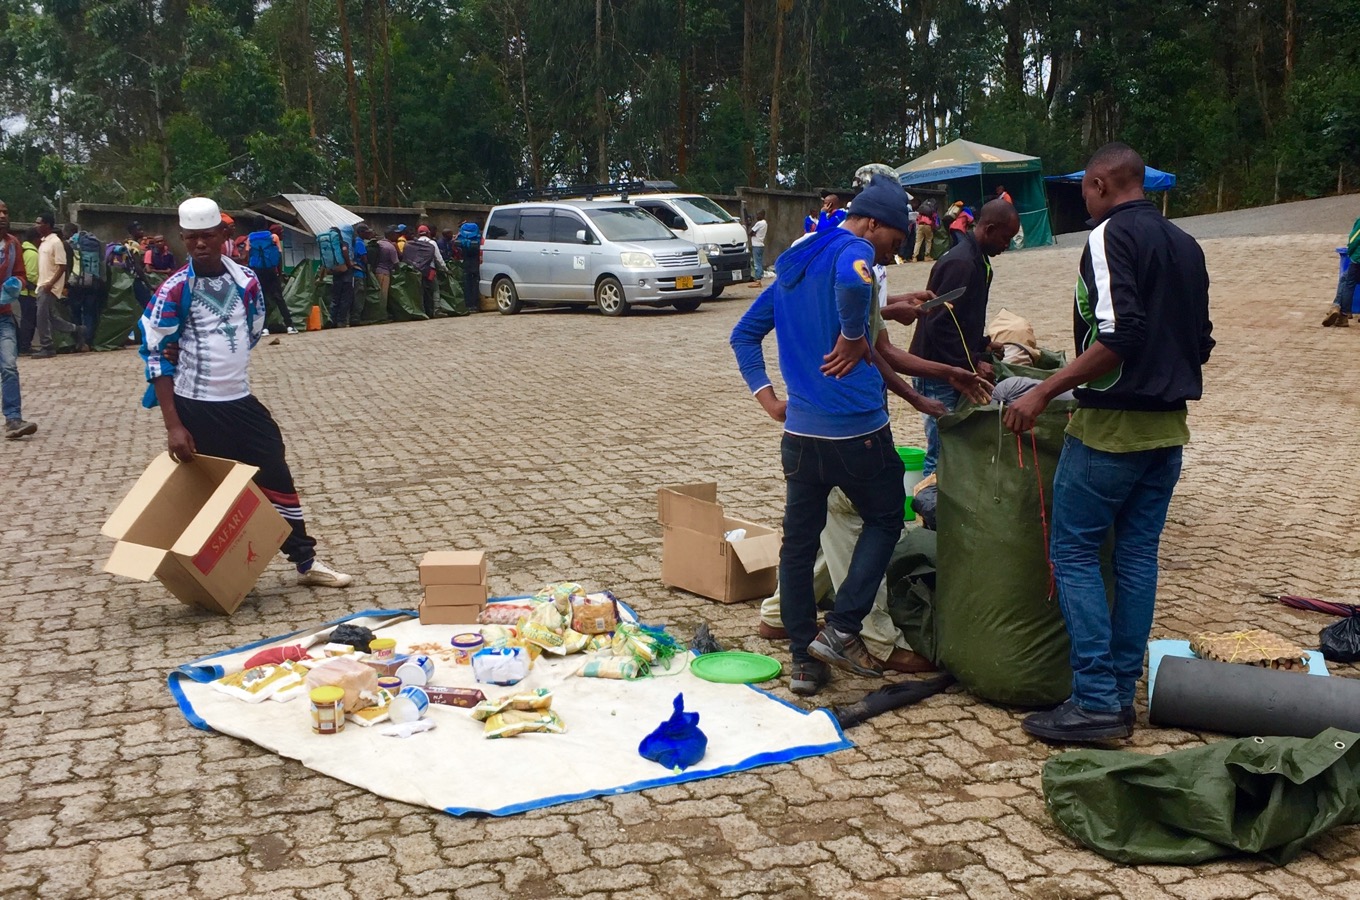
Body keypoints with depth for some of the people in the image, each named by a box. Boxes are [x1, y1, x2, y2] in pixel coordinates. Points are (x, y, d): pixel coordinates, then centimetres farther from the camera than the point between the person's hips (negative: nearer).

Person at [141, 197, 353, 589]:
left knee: (277, 477, 8)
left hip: (241, 401, 4)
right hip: (195, 407, -4)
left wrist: (216, 362, -1)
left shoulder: (246, 280, 1)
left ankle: (306, 562, 19)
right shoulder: (174, 290, -11)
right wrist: (173, 425, -17)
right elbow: (157, 355, -12)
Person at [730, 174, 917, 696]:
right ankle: (843, 629, 7)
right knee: (884, 519, 15)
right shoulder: (853, 251, -9)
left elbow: (744, 334, 19)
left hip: (800, 432, 7)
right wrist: (853, 336, -20)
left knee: (799, 542, 11)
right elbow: (852, 281, -36)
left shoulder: (793, 265, 17)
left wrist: (766, 397, 11)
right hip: (856, 431, -7)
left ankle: (804, 660, 17)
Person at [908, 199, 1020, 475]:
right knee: (941, 450, -7)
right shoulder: (960, 263, -19)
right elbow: (939, 325, -23)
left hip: (953, 368, 10)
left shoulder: (976, 260, 13)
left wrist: (984, 346, 11)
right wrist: (972, 364, -20)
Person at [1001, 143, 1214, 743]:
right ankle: (1122, 696, 17)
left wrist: (1045, 391, -20)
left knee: (1074, 551, -1)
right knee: (1138, 554, 11)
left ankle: (1097, 703, -3)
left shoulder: (1110, 236, -12)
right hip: (1169, 426, 8)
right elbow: (1202, 344, 16)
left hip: (1111, 424, -8)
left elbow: (1117, 336, -24)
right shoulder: (1185, 245, 13)